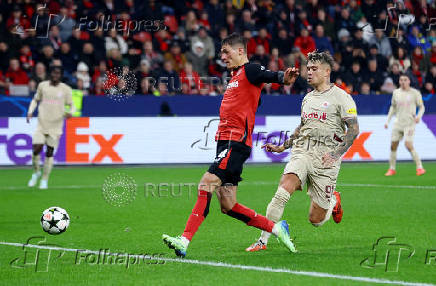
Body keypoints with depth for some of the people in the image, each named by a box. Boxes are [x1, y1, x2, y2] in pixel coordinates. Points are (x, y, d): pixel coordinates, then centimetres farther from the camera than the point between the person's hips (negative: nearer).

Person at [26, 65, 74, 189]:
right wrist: (30, 112, 0)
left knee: (50, 152, 3)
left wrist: (70, 113, -17)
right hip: (41, 124, 1)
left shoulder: (66, 89, 0)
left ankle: (44, 180, 15)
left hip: (56, 125, 0)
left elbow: (71, 105, 5)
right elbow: (35, 100, 16)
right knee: (36, 149, -10)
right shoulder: (42, 85, 3)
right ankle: (36, 172, 17)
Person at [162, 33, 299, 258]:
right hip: (225, 141, 10)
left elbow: (269, 76, -26)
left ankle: (185, 241, -24)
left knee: (206, 186, -19)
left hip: (235, 142, -10)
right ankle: (276, 228, 15)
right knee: (228, 206, 5)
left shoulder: (250, 70, -5)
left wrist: (284, 77, -45)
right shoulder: (236, 75, 25)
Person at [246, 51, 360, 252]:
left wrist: (336, 154, -18)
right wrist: (282, 147, 25)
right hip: (302, 152, 4)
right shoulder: (308, 98, 18)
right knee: (284, 188, -25)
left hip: (326, 159, -4)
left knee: (316, 220, -1)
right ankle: (263, 240, -23)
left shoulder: (341, 97, -2)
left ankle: (333, 202, 34)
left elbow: (353, 129, -6)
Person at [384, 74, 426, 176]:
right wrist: (388, 120, 16)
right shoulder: (396, 92, 10)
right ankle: (392, 169, 15)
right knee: (393, 145, 1)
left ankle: (420, 167, -10)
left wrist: (419, 116, -15)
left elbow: (421, 106, 4)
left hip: (409, 123, -5)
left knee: (408, 145, -18)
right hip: (398, 123, 5)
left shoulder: (415, 93, -2)